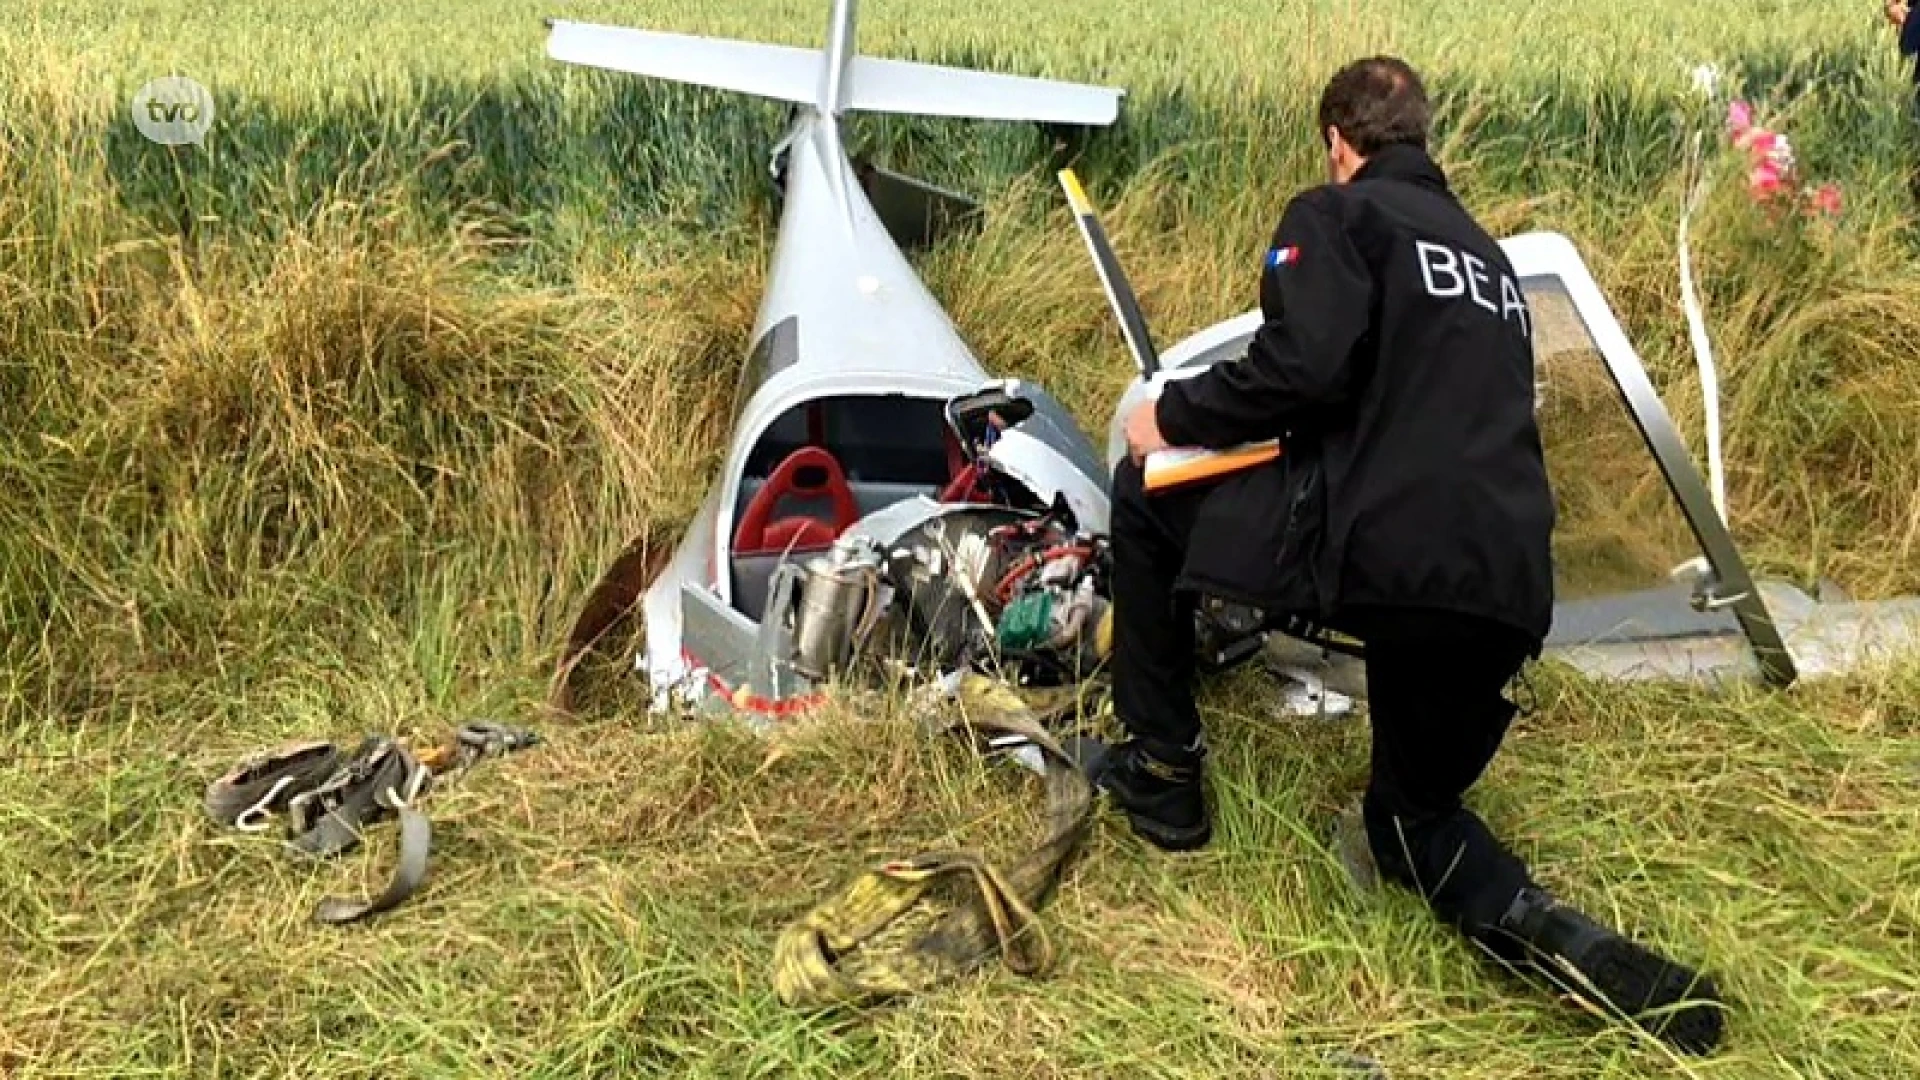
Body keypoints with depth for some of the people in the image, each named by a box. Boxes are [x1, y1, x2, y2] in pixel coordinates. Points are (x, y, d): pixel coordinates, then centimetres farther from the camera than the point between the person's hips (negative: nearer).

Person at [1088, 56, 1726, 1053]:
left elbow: (1302, 370, -10)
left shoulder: (1336, 215, 6)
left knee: (1147, 490, 16)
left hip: (1378, 550, -7)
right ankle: (1540, 932, -7)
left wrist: (1172, 416, 6)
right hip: (1508, 590, 8)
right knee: (1411, 817, 26)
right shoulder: (1488, 254, 29)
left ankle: (1161, 773, 20)